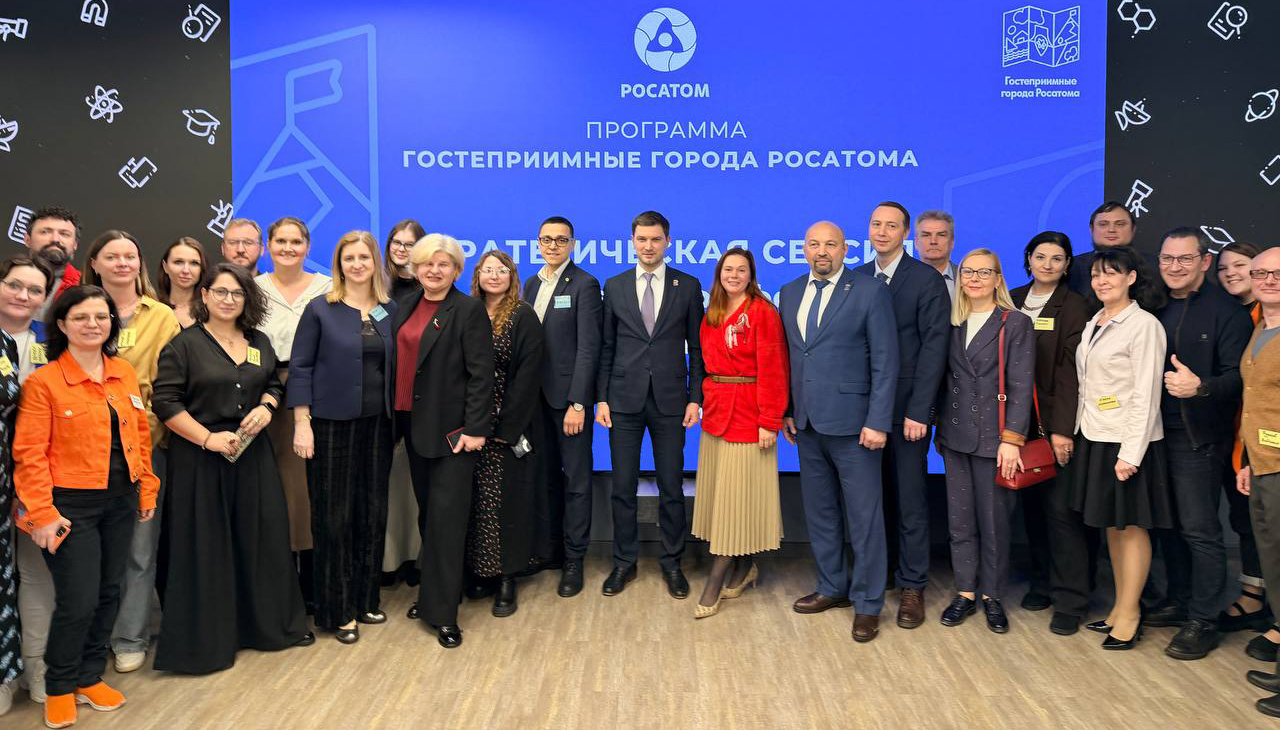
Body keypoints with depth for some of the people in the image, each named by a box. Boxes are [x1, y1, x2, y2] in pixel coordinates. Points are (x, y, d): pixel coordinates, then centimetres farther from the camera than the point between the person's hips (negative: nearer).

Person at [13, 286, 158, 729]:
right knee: (78, 602, -2)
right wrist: (42, 514, -15)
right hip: (72, 506, -5)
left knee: (108, 594, 13)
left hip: (121, 501, 5)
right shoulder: (43, 382, -10)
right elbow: (29, 455, -11)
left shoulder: (124, 373, 6)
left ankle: (90, 677, 32)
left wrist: (147, 489, 9)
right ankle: (59, 688, 21)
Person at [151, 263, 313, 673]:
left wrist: (266, 408, -4)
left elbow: (274, 383, 19)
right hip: (201, 458, -5)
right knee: (205, 547, 3)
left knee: (262, 538, 10)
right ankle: (203, 639, 17)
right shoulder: (185, 344, -6)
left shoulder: (259, 343, 10)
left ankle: (269, 623, 26)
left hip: (252, 455, 5)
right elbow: (164, 401, -10)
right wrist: (209, 438, -16)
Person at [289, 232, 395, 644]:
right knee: (333, 516, 3)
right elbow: (300, 367, -5)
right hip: (332, 423, -3)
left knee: (373, 512, 10)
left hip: (378, 424, 4)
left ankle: (365, 599, 26)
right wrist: (301, 423, -11)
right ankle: (337, 611, 16)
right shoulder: (321, 309, -3)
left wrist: (398, 419, 5)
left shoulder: (390, 311, 6)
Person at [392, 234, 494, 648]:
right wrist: (396, 417, 7)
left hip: (451, 428, -6)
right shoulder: (405, 308, 12)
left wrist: (475, 428, -18)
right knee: (427, 515, 15)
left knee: (446, 517, -4)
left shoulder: (468, 310, -8)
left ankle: (443, 613, 4)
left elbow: (481, 374, -13)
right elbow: (398, 364, 12)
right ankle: (432, 594, 28)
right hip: (414, 424, 7)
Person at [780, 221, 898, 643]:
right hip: (807, 423, 6)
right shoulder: (789, 294, 10)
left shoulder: (870, 292, -6)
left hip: (852, 422, -5)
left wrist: (878, 422, -14)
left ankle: (867, 603, 14)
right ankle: (832, 587, 31)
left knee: (864, 516, 2)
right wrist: (786, 411, 7)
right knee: (819, 512, 15)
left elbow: (885, 362, -9)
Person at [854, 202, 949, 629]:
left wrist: (918, 410, -15)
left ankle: (912, 587, 15)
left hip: (906, 407, -4)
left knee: (910, 499, 3)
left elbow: (934, 347, -10)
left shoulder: (927, 279, -5)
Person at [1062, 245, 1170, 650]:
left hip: (1126, 441, -8)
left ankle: (1130, 614, 14)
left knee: (1131, 526, 3)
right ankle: (1120, 606, 25)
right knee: (1111, 526, 14)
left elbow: (1146, 395, -15)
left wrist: (1130, 453, -18)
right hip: (1094, 438, 8)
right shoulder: (1094, 323, 11)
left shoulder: (1143, 325, -12)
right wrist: (1077, 432, 10)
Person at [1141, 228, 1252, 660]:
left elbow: (1239, 376, -12)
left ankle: (1203, 622, 9)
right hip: (1155, 433, 6)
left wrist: (1200, 386, -28)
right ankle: (1178, 602, 29)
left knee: (1199, 529, -2)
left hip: (1199, 437, -6)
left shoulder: (1224, 310, -6)